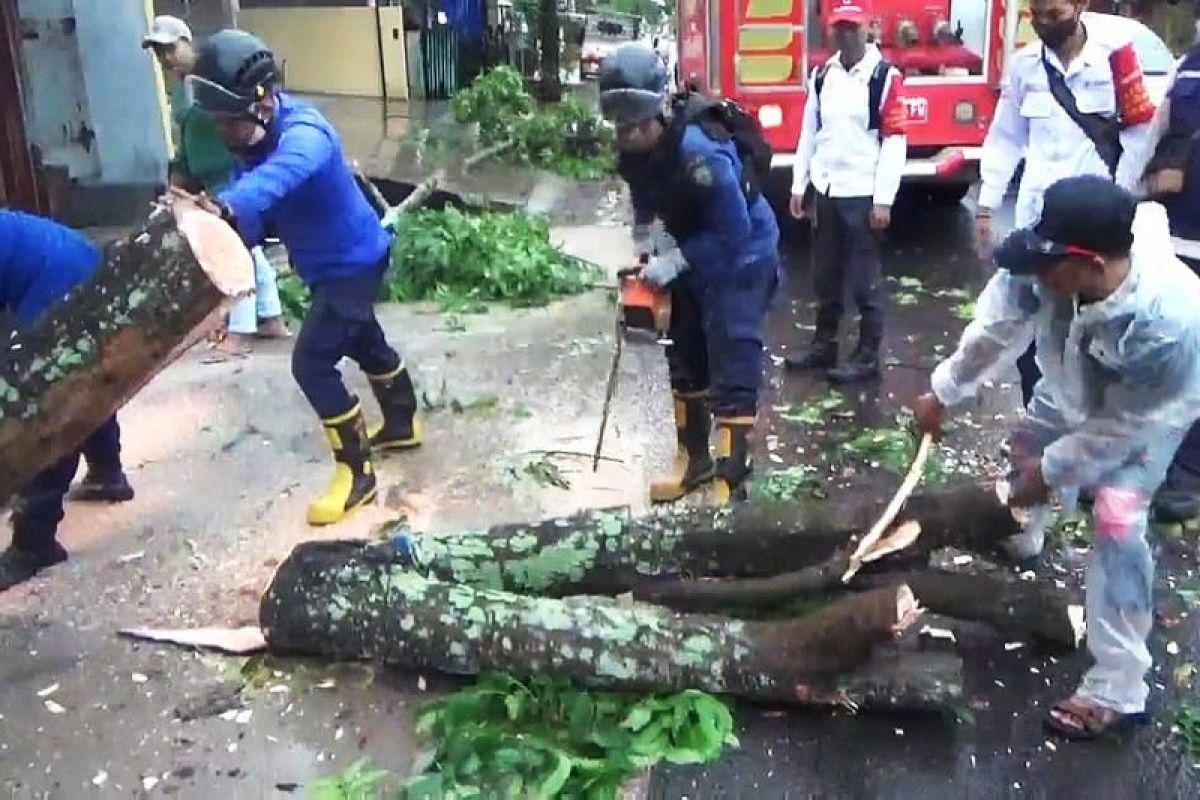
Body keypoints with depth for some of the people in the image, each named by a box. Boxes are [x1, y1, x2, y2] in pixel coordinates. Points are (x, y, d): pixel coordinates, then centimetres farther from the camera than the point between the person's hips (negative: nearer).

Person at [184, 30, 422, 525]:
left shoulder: (303, 134, -33)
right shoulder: (255, 137, -4)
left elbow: (279, 175, -55)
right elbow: (250, 194, -9)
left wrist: (225, 208, -74)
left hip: (352, 262, -10)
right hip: (334, 262, 10)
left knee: (311, 363, -12)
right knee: (364, 342, 26)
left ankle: (357, 473, 1)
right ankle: (402, 425, 48)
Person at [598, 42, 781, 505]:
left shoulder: (699, 153, -33)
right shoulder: (633, 150, -9)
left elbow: (733, 231, -28)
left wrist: (673, 262, -24)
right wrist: (644, 251, 3)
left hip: (740, 259, -8)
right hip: (691, 260, 9)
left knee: (731, 373, -10)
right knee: (685, 362, 16)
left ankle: (730, 481, -4)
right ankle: (693, 460, 32)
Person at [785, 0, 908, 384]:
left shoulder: (885, 77, -9)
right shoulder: (821, 76, 9)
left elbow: (895, 140, -12)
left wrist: (884, 199, -15)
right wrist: (799, 185, 10)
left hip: (863, 194, -6)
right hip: (827, 191, 6)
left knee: (865, 280, 1)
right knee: (825, 277, 14)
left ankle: (868, 356, 11)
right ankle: (824, 344, 28)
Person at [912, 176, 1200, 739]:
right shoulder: (1048, 267, -36)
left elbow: (1126, 424, -31)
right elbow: (996, 326, -16)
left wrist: (1052, 470, -21)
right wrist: (943, 392, -7)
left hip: (1151, 410, -6)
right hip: (1076, 385, 6)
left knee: (1116, 519, -19)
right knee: (1027, 440, 26)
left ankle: (1119, 688, -9)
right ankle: (1019, 540, 60)